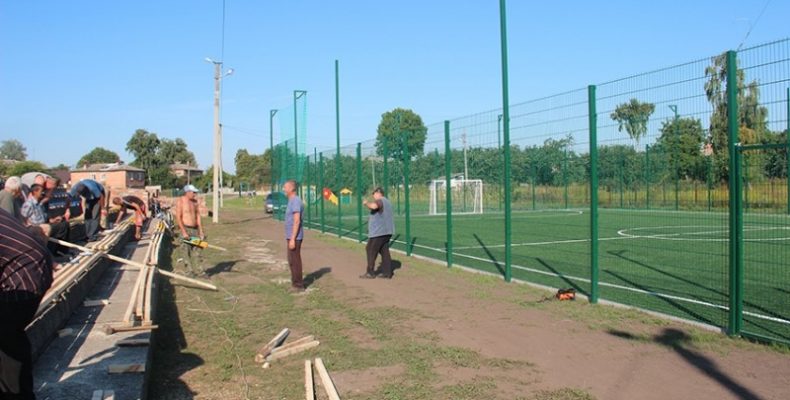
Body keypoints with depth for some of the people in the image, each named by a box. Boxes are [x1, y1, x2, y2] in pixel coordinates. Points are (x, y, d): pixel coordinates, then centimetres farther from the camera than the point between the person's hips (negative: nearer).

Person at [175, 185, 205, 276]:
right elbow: (178, 218, -12)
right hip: (185, 229, -6)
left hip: (195, 229, 6)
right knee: (187, 251, -1)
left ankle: (201, 271, 9)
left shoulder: (195, 201, 10)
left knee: (198, 251, 6)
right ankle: (190, 271, 5)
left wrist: (201, 231, 7)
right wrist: (184, 232, -17)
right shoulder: (180, 202, -8)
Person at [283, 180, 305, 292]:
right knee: (292, 260, 15)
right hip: (292, 237, 10)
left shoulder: (296, 201, -17)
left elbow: (297, 221, -22)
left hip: (294, 237, -10)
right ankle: (296, 283, 24)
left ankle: (298, 285, 4)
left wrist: (292, 239, -24)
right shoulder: (292, 201, 14)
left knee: (295, 260, -3)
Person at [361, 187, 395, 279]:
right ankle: (387, 272, 7)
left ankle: (370, 273, 2)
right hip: (387, 231, 9)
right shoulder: (387, 202, 21)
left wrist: (366, 203, -17)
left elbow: (373, 206, -34)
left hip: (378, 232, -9)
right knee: (385, 252, 9)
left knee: (371, 251, -1)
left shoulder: (379, 201, -12)